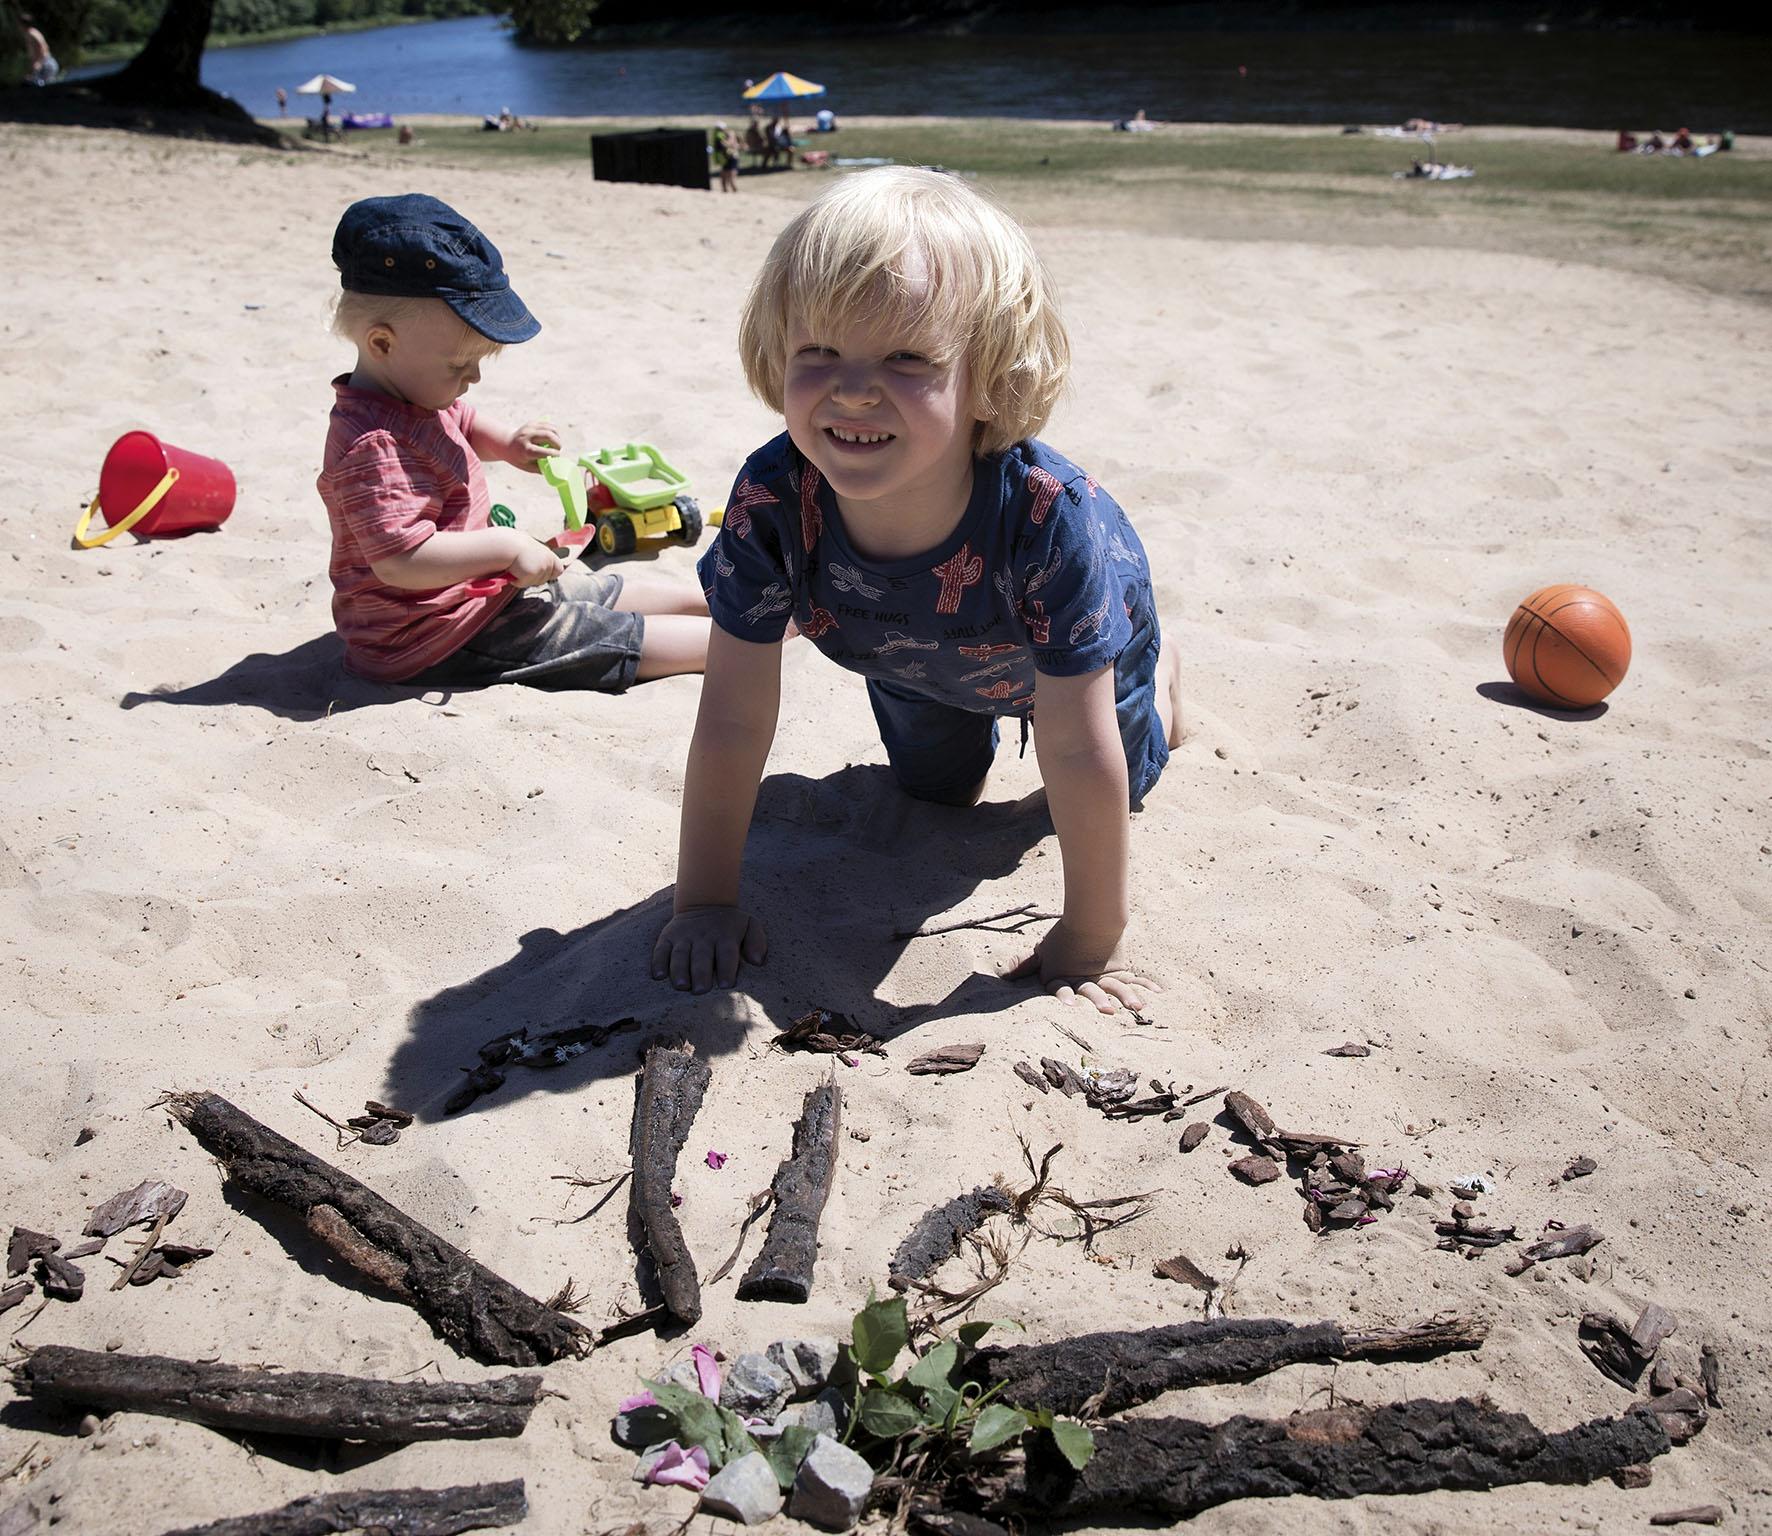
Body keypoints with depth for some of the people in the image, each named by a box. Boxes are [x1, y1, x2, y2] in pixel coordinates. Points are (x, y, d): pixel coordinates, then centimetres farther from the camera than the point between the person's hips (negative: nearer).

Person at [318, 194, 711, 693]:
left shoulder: (421, 397, 6)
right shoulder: (373, 444, -28)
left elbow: (460, 424, 31)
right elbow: (400, 558, -37)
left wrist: (506, 443, 10)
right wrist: (507, 546, -29)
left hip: (480, 591, 11)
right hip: (440, 641, -11)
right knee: (626, 639, -10)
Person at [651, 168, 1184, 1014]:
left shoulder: (1051, 518, -48)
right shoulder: (769, 504, -41)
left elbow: (1081, 758, -39)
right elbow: (732, 723, -31)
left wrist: (1090, 940, -31)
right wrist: (705, 901, -26)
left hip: (1086, 641, -2)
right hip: (917, 661, 2)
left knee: (1122, 782, 25)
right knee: (935, 789, 27)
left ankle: (1162, 667, 54)